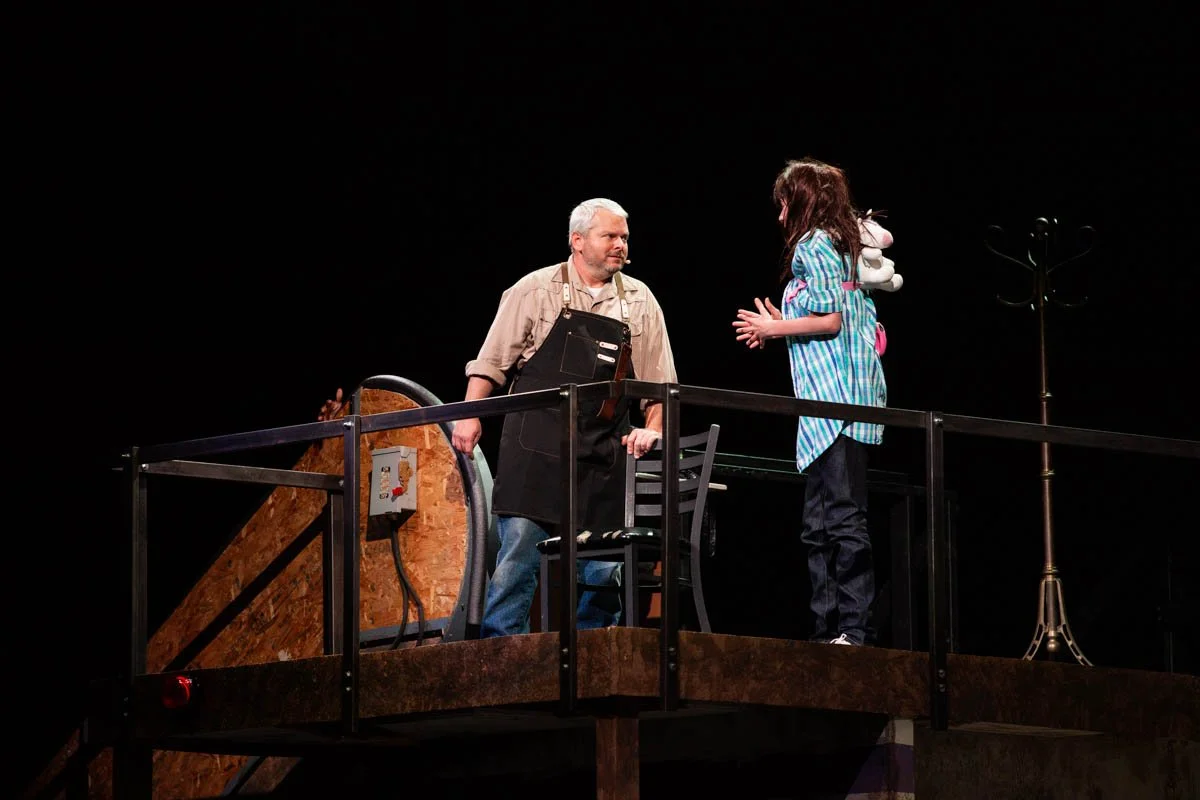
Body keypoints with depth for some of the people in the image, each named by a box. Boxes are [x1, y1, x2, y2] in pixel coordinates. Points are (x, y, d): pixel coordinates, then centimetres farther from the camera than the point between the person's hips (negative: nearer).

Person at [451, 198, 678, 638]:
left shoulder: (640, 301, 12)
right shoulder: (535, 290, 3)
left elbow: (659, 382, 14)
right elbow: (491, 362, 4)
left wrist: (653, 429, 1)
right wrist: (471, 415, -4)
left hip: (604, 454, 3)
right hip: (536, 448, -3)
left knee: (604, 569, 1)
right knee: (520, 546, -9)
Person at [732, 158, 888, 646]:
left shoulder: (812, 245, -5)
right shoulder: (842, 248, 23)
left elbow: (830, 318, -15)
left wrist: (774, 328, -2)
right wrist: (781, 328, 22)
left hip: (834, 402, -10)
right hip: (836, 403, 10)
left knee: (841, 518, -13)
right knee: (820, 526, 10)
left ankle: (853, 630, -17)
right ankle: (827, 632, 9)